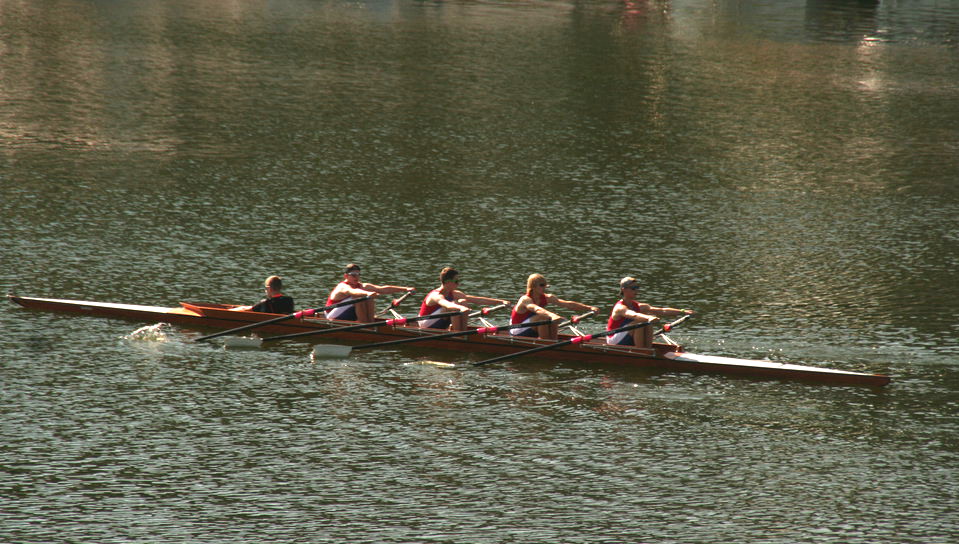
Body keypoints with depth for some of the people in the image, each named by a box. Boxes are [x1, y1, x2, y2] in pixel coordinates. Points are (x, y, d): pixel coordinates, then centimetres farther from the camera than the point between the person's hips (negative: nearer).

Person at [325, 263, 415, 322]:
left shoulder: (362, 286, 2)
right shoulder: (342, 287, -20)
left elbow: (383, 289, -4)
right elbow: (352, 291, -45)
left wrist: (405, 289, -13)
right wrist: (367, 293, -66)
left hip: (349, 317, 7)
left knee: (369, 299, -9)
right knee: (358, 297, -26)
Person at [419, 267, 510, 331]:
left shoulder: (453, 294, 0)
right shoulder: (436, 296, -24)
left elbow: (476, 300, -2)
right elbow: (445, 303, -48)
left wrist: (500, 301, -9)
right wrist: (461, 308, -68)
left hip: (440, 326, 8)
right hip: (427, 326, -8)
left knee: (463, 302, -5)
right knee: (455, 305, -26)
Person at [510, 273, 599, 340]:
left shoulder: (547, 298, -4)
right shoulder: (525, 300, -23)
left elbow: (567, 304, -12)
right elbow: (536, 309, -46)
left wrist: (589, 308, -23)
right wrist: (551, 315, -65)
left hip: (532, 332, 7)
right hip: (518, 333, -7)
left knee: (554, 319, -14)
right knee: (543, 318, -29)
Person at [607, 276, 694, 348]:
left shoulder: (639, 306, 5)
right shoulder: (620, 308, -18)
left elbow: (662, 311, -3)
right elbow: (633, 315, -41)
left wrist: (683, 312, -14)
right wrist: (649, 318, -60)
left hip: (628, 342, 7)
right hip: (614, 342, -7)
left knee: (648, 324, -10)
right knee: (638, 323, -26)